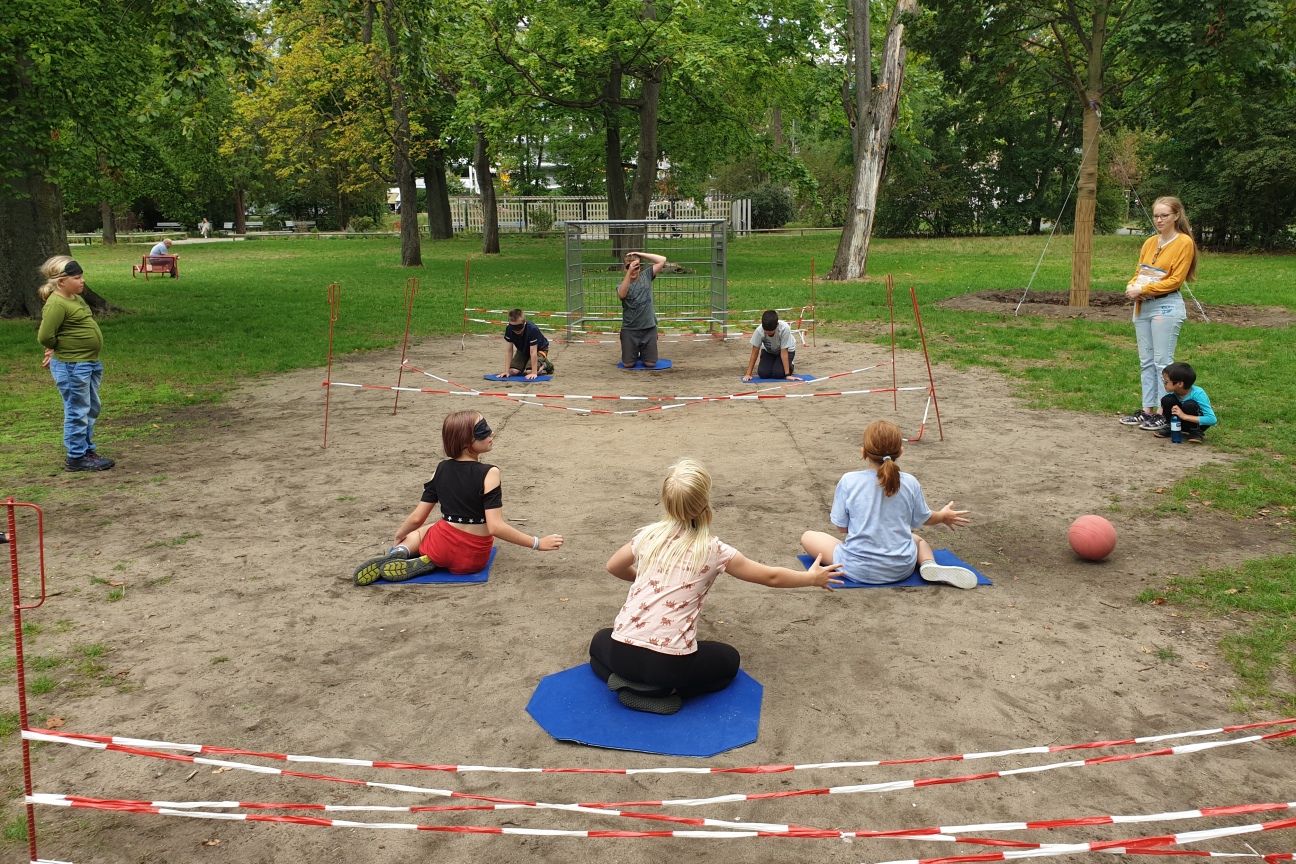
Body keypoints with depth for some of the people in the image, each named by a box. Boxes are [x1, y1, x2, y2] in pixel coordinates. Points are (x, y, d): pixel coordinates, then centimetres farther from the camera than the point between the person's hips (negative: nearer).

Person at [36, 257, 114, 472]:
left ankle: (87, 450, 29)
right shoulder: (56, 304, -18)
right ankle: (76, 457, 8)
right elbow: (45, 336, -21)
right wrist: (63, 349, -3)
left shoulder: (77, 299, 11)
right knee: (78, 412, -1)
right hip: (71, 366, -9)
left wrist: (59, 350, 10)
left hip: (90, 363, 9)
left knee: (92, 409, 17)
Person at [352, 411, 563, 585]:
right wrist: (538, 543, -22)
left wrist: (398, 539, 20)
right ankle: (426, 562, -3)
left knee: (416, 532, 35)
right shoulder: (489, 474, -18)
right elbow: (495, 526, -25)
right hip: (474, 557, -1)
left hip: (442, 546, 1)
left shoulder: (440, 470, -4)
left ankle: (399, 554, 0)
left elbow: (417, 518, 1)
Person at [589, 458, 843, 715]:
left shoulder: (649, 535, 5)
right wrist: (812, 578, 25)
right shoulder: (713, 550, -3)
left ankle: (629, 683, 7)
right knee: (728, 659, 26)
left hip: (622, 652, 3)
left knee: (601, 641, 37)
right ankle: (662, 690, 4)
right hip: (669, 662, -2)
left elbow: (613, 567, 25)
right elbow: (771, 577, 8)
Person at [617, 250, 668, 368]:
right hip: (629, 329, -1)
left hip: (649, 327, 1)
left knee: (651, 364, 2)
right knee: (628, 364, -1)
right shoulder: (622, 284, -1)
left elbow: (662, 260, -3)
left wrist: (640, 254, -6)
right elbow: (621, 294, -26)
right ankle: (634, 354, 34)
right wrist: (629, 272, -31)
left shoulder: (646, 276, 4)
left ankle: (642, 353, 35)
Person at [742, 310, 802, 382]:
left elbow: (784, 352, -32)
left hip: (786, 350, -2)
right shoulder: (759, 331, -32)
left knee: (778, 373, -24)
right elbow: (754, 354, -22)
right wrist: (748, 374, -23)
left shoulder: (785, 328, -38)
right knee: (763, 373, -19)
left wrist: (787, 375, -33)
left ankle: (790, 365, 10)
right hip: (768, 351, 2)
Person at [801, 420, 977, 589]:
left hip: (858, 570, -2)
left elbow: (841, 527, -5)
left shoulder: (848, 481, -13)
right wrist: (943, 516, 34)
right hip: (901, 570, 2)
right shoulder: (909, 483, -7)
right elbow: (923, 519, 10)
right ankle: (929, 565, 3)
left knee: (808, 537, 17)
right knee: (918, 539, 36)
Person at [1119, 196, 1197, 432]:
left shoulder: (1184, 242, -5)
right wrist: (1132, 286, -4)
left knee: (1163, 361, -6)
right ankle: (1147, 410, 14)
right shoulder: (1150, 243, 15)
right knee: (1146, 361, 9)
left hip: (1166, 307, -7)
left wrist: (1143, 289, -17)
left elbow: (1175, 280, -11)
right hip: (1142, 306, 7)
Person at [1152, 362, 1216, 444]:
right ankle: (1171, 427, 2)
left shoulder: (1198, 393, -29)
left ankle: (1196, 432, -11)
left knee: (1189, 405, -34)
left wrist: (1184, 416, -38)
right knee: (1167, 400, -21)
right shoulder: (1172, 392, -16)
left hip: (1197, 422, -4)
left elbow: (1212, 420, -35)